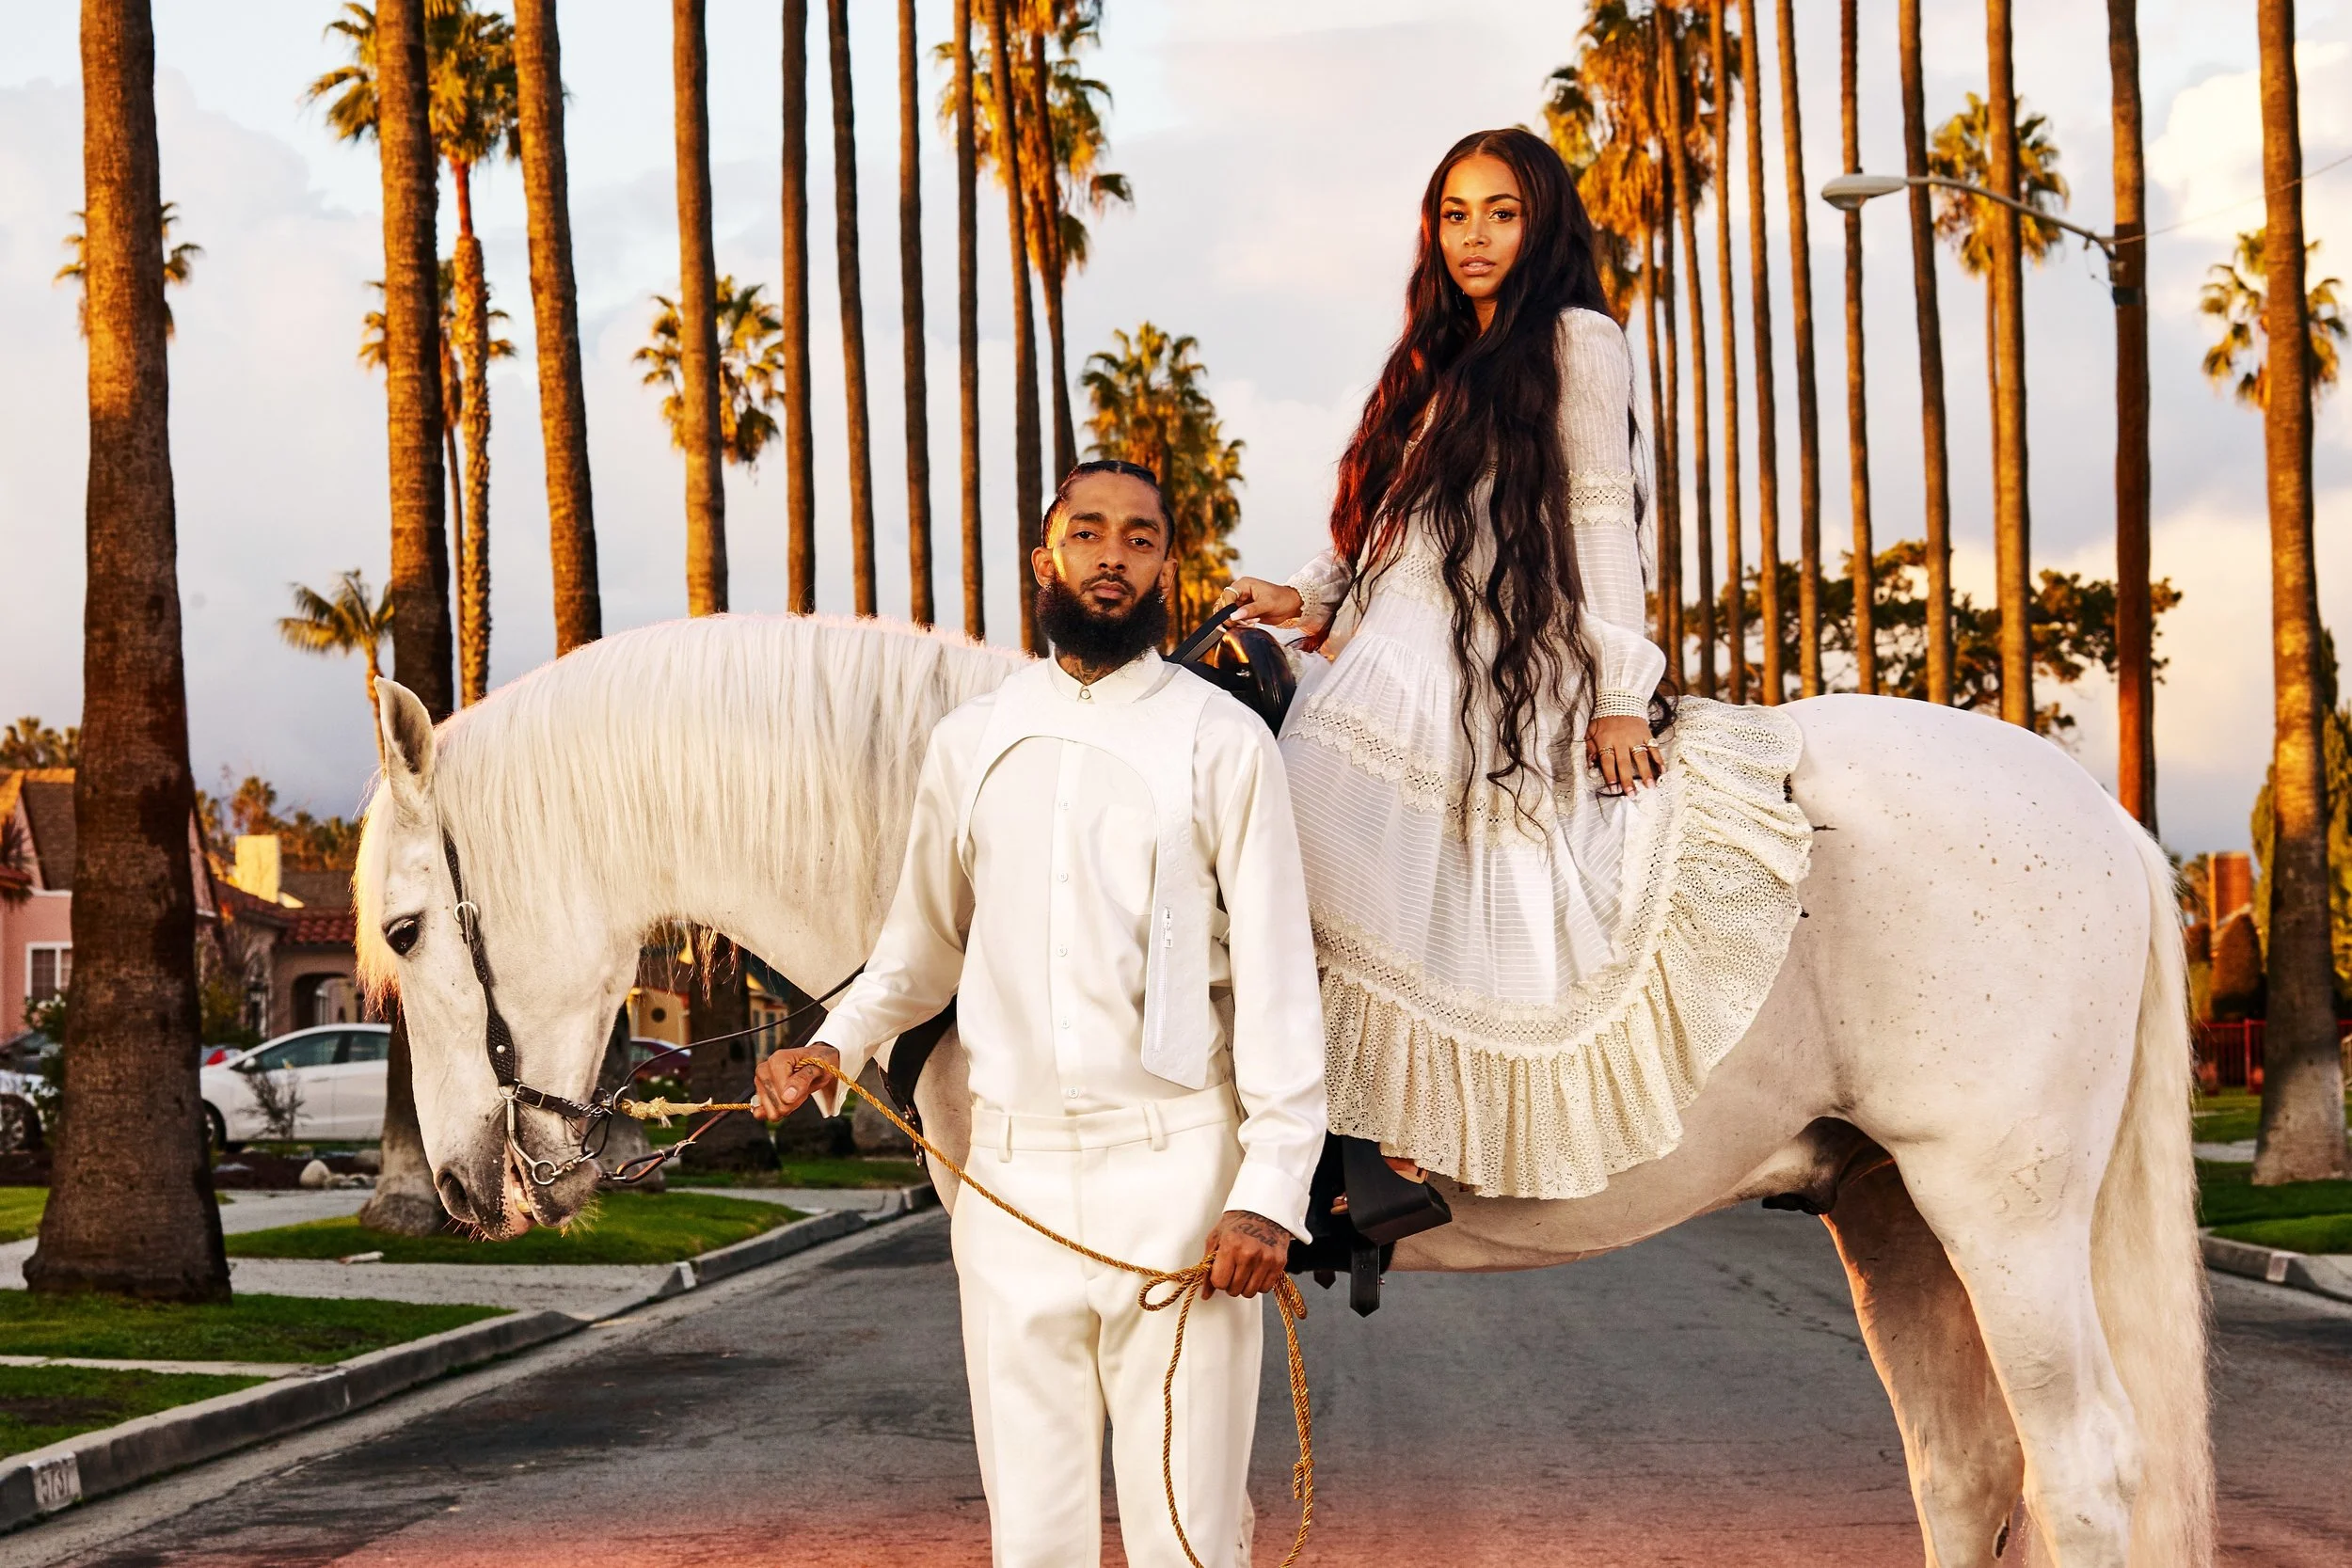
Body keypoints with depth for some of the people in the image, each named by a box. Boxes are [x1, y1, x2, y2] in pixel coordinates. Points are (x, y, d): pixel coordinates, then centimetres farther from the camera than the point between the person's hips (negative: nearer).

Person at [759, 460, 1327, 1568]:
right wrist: (835, 1044, 2)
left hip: (1175, 1171, -3)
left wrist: (1269, 1194, -12)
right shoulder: (971, 742, 10)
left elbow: (1276, 977, -4)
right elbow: (923, 944, 21)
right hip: (1012, 1173, 3)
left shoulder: (1221, 739, -1)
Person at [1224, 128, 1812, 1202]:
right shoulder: (1439, 361, 23)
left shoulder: (1578, 342, 1)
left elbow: (1602, 519, -5)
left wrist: (1620, 694, -10)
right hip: (1397, 660, 7)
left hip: (1506, 677, -7)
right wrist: (1307, 598, 8)